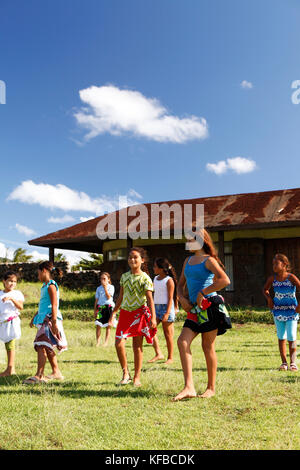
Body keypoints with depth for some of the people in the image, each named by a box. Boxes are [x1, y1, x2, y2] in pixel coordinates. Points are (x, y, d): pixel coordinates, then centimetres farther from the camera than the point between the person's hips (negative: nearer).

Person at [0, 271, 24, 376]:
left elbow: (20, 306, -13)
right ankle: (11, 369, 12)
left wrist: (11, 298, -24)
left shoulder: (17, 293, 0)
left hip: (12, 321, -5)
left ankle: (10, 369, -5)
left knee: (10, 344, -7)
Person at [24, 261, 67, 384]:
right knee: (48, 348, 14)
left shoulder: (51, 286, -11)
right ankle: (56, 372, 24)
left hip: (50, 319, -10)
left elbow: (54, 306, -18)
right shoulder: (44, 286, 18)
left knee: (41, 346, -15)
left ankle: (39, 375, -17)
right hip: (44, 319, 10)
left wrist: (54, 322, -24)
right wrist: (34, 317, 34)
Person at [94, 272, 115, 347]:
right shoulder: (99, 288, 12)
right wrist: (95, 310, 9)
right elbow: (96, 300, 13)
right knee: (98, 325, -5)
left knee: (108, 326, 2)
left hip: (108, 307, -3)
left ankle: (106, 342, 9)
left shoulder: (111, 287, 3)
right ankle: (97, 342, 2)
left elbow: (109, 297, -10)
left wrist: (105, 288, -13)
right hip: (100, 307, 3)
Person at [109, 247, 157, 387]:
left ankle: (137, 377, 14)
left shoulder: (145, 278, -6)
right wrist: (113, 313, 18)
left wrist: (153, 318, -15)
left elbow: (150, 299, -9)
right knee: (119, 343, -9)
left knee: (137, 345, 2)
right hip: (125, 312, 4)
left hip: (139, 312, -4)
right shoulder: (124, 276, 9)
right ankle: (125, 373, 7)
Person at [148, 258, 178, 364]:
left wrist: (167, 313, -19)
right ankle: (158, 354, 2)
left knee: (168, 334, 0)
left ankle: (170, 357, 11)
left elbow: (170, 298, -12)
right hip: (156, 307, 7)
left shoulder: (169, 280, -9)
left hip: (166, 307, -7)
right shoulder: (155, 279, 13)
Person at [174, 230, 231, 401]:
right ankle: (189, 388, -9)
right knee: (182, 342, -8)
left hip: (210, 306, -7)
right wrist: (182, 298, 5)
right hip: (195, 309, 7)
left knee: (208, 347, 0)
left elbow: (225, 280, -20)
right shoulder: (188, 261, 18)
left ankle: (211, 388, 15)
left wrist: (202, 293, -16)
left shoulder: (208, 260, -6)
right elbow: (181, 284, 26)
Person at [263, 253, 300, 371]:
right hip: (278, 310, 4)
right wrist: (269, 298, 2)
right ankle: (284, 362, 14)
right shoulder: (272, 279, 1)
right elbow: (265, 289, 19)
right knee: (281, 337, 6)